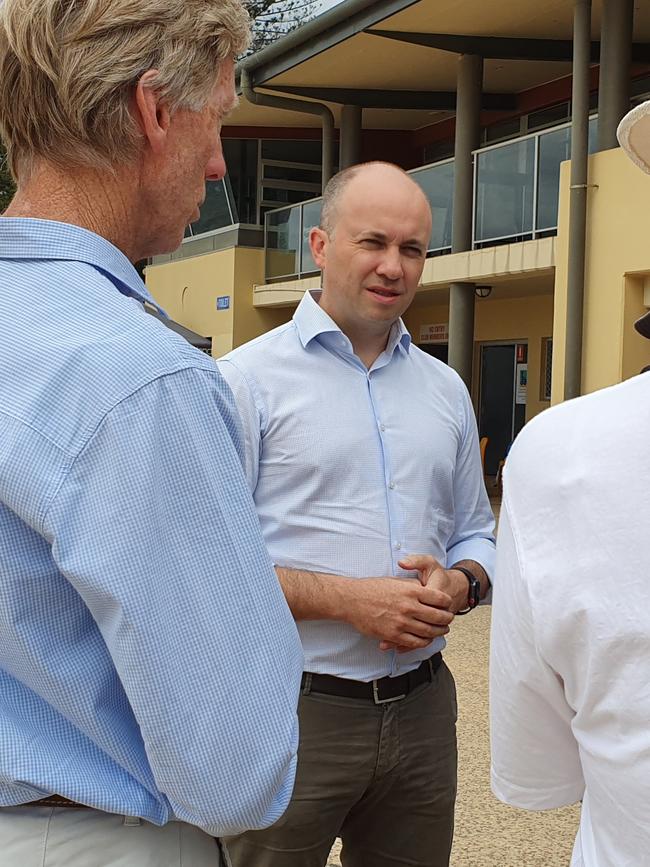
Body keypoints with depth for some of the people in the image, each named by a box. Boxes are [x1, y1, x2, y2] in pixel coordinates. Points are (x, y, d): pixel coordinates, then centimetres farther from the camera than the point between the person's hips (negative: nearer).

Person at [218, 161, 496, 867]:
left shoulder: (446, 391, 12)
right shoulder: (249, 379, -6)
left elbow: (475, 535, 18)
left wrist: (457, 586, -5)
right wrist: (348, 599, -20)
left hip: (423, 707, 5)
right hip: (293, 707, -5)